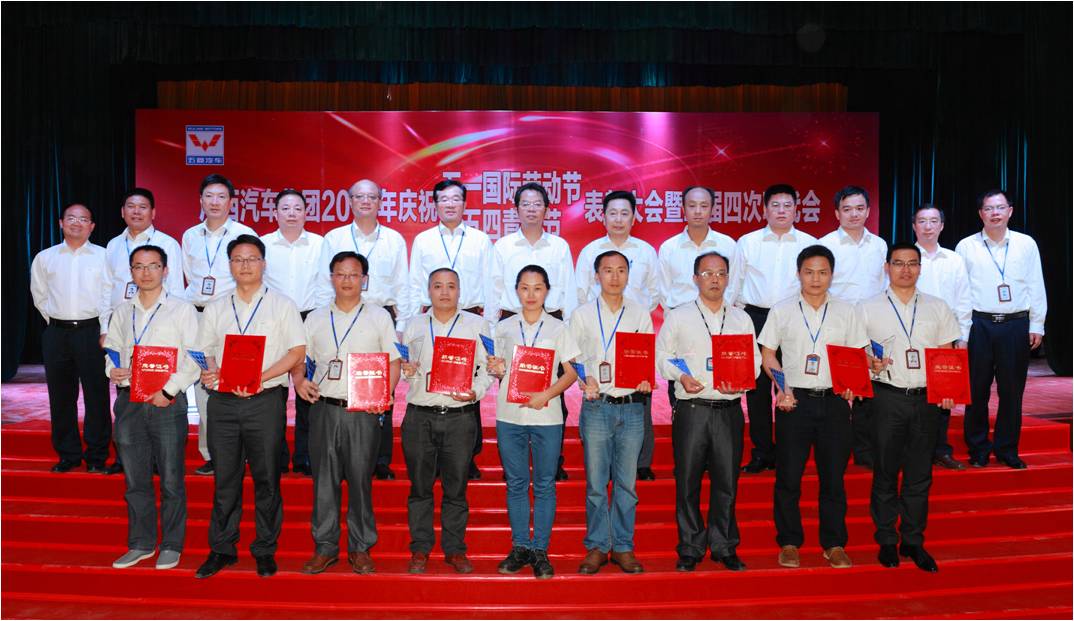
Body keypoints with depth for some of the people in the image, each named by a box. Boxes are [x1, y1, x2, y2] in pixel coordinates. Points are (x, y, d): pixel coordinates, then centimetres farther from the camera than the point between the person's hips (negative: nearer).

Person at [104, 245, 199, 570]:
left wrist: (169, 390, -14)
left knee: (171, 479, 1)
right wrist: (111, 369, -2)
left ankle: (171, 545, 14)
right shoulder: (122, 311, 12)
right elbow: (111, 347, 20)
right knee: (135, 479, 11)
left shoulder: (182, 309, -2)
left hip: (167, 402, -4)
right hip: (128, 401, 4)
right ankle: (141, 543, 24)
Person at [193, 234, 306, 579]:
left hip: (265, 401, -3)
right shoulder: (215, 309, 15)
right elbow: (204, 352, 14)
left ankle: (265, 550, 14)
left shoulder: (282, 304, 4)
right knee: (225, 479, 8)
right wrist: (207, 373, -10)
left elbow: (297, 351, -2)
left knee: (266, 479, 3)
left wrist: (260, 378, -14)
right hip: (223, 402, 3)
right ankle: (221, 549, 19)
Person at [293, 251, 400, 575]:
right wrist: (299, 380, -4)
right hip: (324, 409, 2)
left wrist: (385, 394, -11)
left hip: (363, 411, -2)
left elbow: (393, 361, 5)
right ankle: (325, 547, 17)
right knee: (324, 480, 6)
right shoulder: (316, 318, 13)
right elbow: (299, 356, 17)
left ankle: (360, 548, 14)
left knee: (360, 479, 2)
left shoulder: (379, 317, 7)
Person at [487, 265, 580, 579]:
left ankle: (540, 550, 12)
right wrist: (496, 370, -8)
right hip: (509, 415, 2)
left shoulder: (558, 327, 3)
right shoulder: (503, 327, 9)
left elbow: (571, 372, 1)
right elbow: (499, 370, 16)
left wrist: (547, 394, -14)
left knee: (544, 485, 3)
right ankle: (520, 547, 18)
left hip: (546, 416, -2)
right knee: (515, 483, 7)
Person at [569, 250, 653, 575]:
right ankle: (596, 547, 15)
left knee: (627, 483, 6)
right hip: (596, 406, -1)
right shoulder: (582, 315, 6)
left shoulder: (641, 314, 10)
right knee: (596, 482, 3)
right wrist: (585, 381, -12)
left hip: (632, 406, 1)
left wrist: (646, 381, -9)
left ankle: (623, 547, 18)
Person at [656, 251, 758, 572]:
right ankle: (690, 549, 14)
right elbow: (661, 356, 7)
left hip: (729, 410, 2)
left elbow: (755, 360, 12)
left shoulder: (741, 318, 13)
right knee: (688, 482, 2)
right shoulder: (678, 317, 6)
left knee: (727, 481, 6)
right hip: (691, 410, -2)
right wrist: (680, 376, -11)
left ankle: (724, 548, 20)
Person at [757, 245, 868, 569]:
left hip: (835, 401, 1)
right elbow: (766, 355, 6)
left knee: (833, 476, 6)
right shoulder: (781, 311, 5)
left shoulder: (846, 312, 9)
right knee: (788, 476, 3)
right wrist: (781, 386, -9)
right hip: (794, 400, -1)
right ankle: (789, 542, 15)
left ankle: (834, 543, 19)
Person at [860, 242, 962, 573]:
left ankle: (913, 542, 20)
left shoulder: (937, 308, 10)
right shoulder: (869, 308, 3)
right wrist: (871, 363, -18)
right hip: (888, 399, -2)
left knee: (920, 474, 8)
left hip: (927, 397, 2)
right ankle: (886, 541, 17)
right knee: (885, 473, 5)